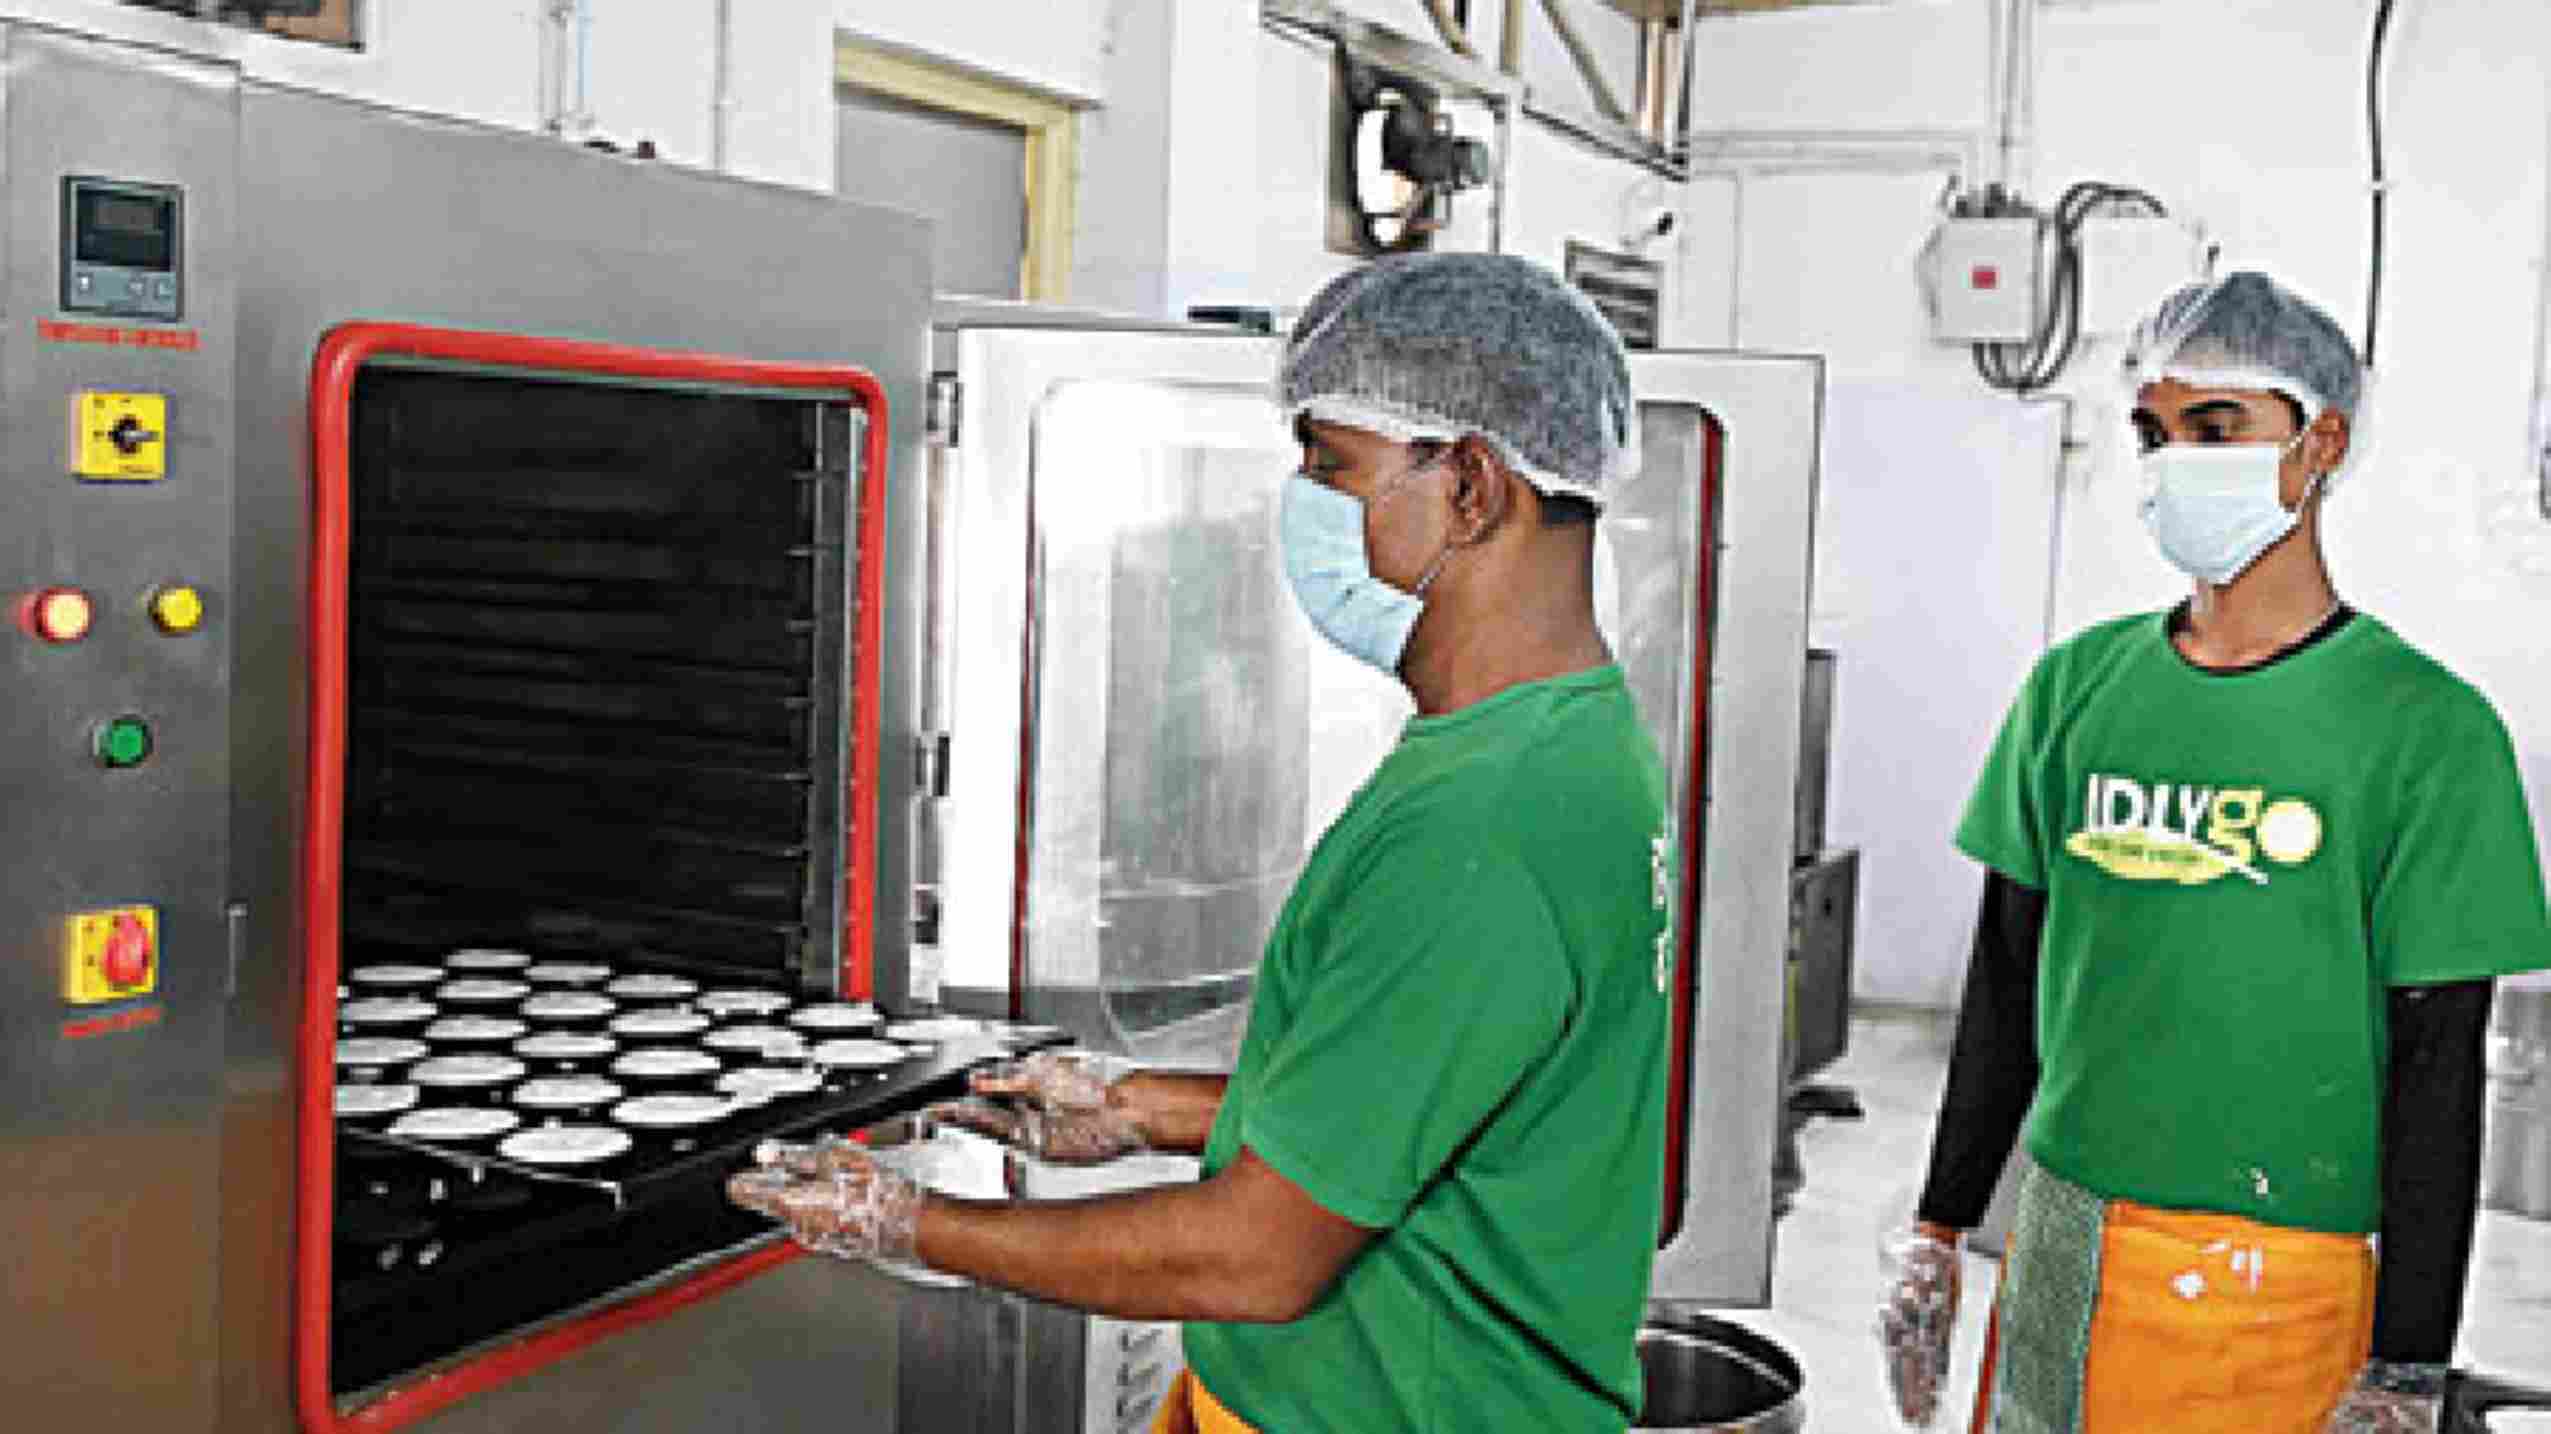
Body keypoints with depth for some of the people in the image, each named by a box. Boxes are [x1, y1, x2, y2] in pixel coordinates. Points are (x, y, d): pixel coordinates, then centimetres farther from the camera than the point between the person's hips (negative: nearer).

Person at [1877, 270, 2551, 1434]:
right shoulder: (2077, 684, 4)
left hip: (2272, 1274, -4)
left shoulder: (2427, 729, -8)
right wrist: (1938, 1232, 10)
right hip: (2056, 1238, 4)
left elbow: (2437, 1066, -8)